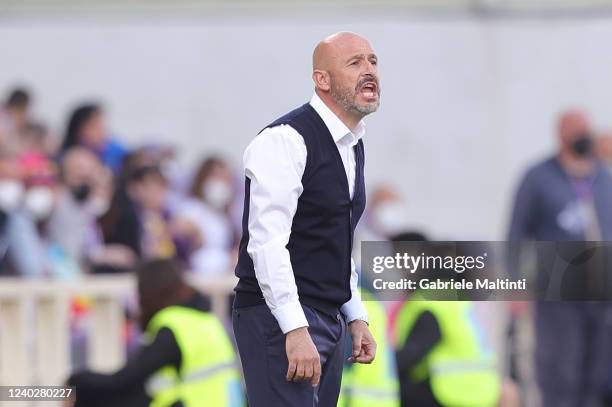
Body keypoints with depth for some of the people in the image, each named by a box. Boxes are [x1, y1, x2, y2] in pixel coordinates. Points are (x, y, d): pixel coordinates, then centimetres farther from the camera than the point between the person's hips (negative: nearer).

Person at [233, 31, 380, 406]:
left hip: (329, 319, 9)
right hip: (280, 319, -9)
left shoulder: (352, 147, 16)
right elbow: (267, 242, -22)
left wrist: (356, 317, 20)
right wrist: (295, 329, -27)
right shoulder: (286, 141, -14)